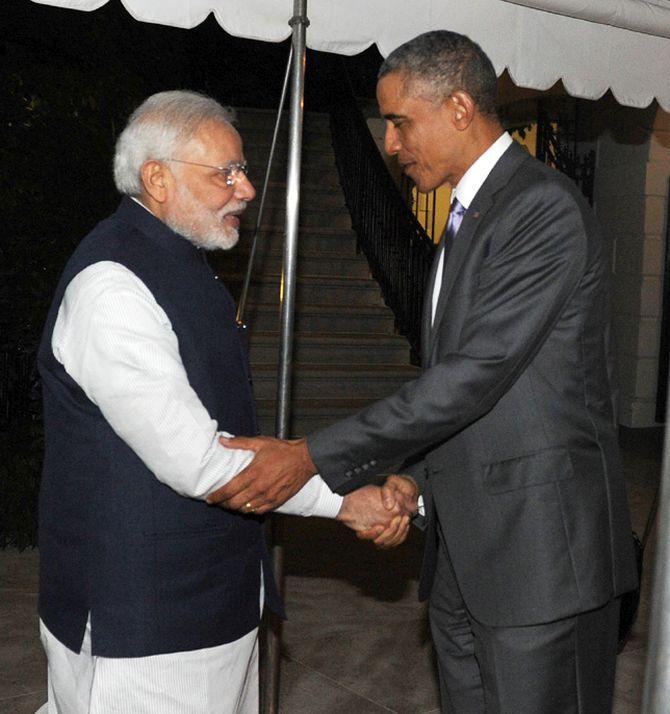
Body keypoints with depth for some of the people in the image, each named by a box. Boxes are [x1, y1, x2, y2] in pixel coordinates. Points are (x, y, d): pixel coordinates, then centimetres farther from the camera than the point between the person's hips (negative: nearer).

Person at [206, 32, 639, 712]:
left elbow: (478, 371, -23)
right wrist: (412, 476, 6)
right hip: (462, 552, 9)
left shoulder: (545, 206, -15)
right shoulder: (469, 217, 16)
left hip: (541, 544, -9)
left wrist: (312, 455, -22)